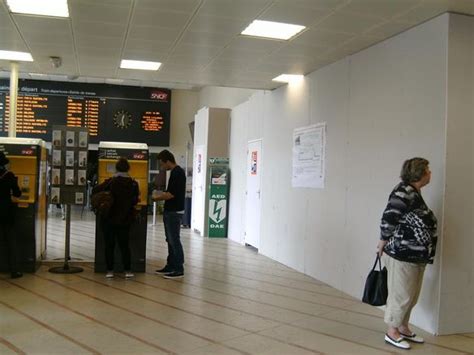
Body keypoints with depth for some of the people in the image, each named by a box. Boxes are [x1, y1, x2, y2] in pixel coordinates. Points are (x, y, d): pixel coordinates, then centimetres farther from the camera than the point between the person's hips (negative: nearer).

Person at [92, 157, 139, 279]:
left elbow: (95, 191, -12)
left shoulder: (110, 182, -9)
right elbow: (135, 201, -4)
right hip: (125, 220, 2)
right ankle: (127, 270, 8)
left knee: (109, 245, 8)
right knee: (124, 245, 11)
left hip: (109, 219, -2)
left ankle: (110, 270, 7)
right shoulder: (133, 184, -4)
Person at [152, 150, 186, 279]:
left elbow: (171, 194, -22)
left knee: (174, 240, -5)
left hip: (174, 212, -10)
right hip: (170, 211, 10)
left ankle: (179, 270, 1)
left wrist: (157, 198, -8)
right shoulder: (175, 172, 13)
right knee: (170, 240, 14)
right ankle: (171, 266, 22)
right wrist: (160, 194, 10)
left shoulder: (177, 173, -19)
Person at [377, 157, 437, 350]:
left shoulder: (415, 193, 12)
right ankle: (392, 332, 16)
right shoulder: (404, 192, -19)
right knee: (401, 295, 2)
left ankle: (403, 328, 31)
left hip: (416, 255, 9)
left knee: (411, 296, 17)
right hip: (402, 255, -9)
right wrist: (383, 243, -9)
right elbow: (388, 219, -20)